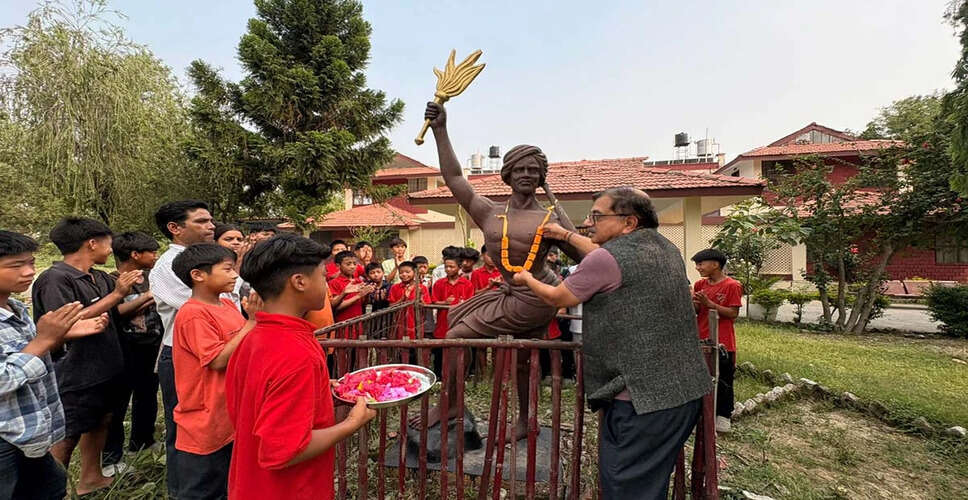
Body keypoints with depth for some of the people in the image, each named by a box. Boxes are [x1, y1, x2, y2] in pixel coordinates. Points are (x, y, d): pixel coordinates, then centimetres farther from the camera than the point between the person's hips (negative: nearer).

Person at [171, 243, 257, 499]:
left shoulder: (228, 305, 4)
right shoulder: (193, 314, -20)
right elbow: (218, 360, -25)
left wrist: (256, 320, -2)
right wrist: (252, 322, -24)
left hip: (232, 417, 8)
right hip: (206, 423, -8)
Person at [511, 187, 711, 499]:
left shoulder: (607, 258, -18)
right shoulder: (666, 248, 9)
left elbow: (556, 298, -3)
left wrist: (526, 279, 16)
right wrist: (568, 236, 34)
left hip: (642, 397, -9)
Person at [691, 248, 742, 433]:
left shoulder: (731, 286, -10)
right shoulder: (699, 285, 6)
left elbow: (733, 314, -13)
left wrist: (709, 303, -22)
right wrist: (694, 304, -11)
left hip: (722, 342, -5)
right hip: (701, 340, 5)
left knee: (723, 381, 7)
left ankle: (723, 415, 22)